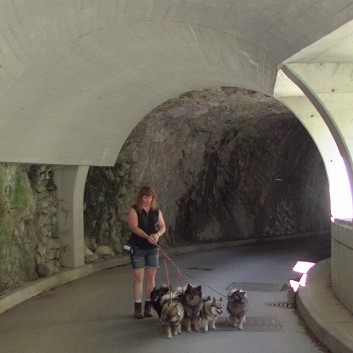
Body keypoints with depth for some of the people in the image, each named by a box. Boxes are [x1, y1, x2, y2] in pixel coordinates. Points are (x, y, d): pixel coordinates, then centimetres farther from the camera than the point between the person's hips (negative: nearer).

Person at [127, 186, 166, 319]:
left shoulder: (156, 211, 9)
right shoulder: (134, 210, -5)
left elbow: (163, 226, 7)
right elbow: (134, 227, -16)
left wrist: (157, 234, -15)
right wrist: (147, 236, -30)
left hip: (153, 248, 4)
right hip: (138, 248, -4)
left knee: (151, 278, 4)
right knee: (139, 278, -3)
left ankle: (148, 306, 11)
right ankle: (138, 308, 3)